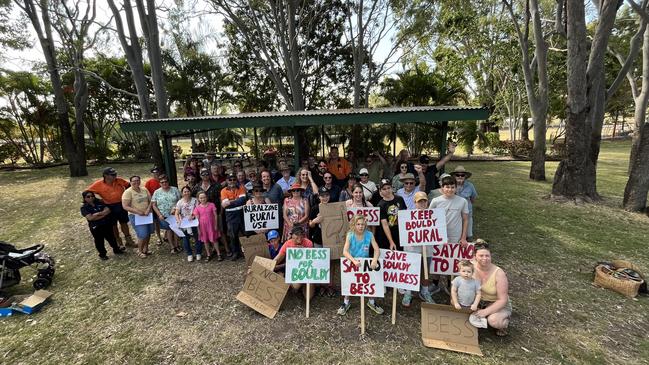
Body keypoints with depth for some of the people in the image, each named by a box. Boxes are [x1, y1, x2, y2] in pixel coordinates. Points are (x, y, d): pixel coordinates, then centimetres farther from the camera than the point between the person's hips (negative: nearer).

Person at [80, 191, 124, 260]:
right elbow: (90, 218, -18)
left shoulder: (99, 202, 3)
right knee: (99, 241, 10)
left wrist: (98, 213, -19)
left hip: (107, 224, 3)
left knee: (111, 237, 16)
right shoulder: (84, 207, -6)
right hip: (96, 227, -3)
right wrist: (103, 215, -15)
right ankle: (102, 254, 28)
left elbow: (108, 210, -7)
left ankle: (116, 249, 34)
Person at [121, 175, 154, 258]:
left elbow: (150, 201, 7)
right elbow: (125, 207, -15)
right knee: (143, 234, -9)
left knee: (148, 233, 11)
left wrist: (148, 210, -11)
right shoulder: (128, 192, -9)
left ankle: (145, 248, 32)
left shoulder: (144, 190, 7)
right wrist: (138, 212, -21)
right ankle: (140, 251, 14)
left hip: (148, 215, 5)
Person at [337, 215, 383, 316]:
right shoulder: (350, 235, -15)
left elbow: (377, 250, -15)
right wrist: (354, 261, -39)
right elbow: (345, 252, -23)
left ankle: (371, 302, 17)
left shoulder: (369, 235, -11)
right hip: (352, 261, -1)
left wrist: (374, 260, -34)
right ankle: (346, 302, 12)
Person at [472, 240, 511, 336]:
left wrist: (486, 311, -29)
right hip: (478, 301, 4)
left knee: (493, 321, -34)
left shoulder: (499, 274, -24)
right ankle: (481, 318, 4)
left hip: (498, 305, -3)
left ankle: (504, 322, 5)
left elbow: (503, 300, -21)